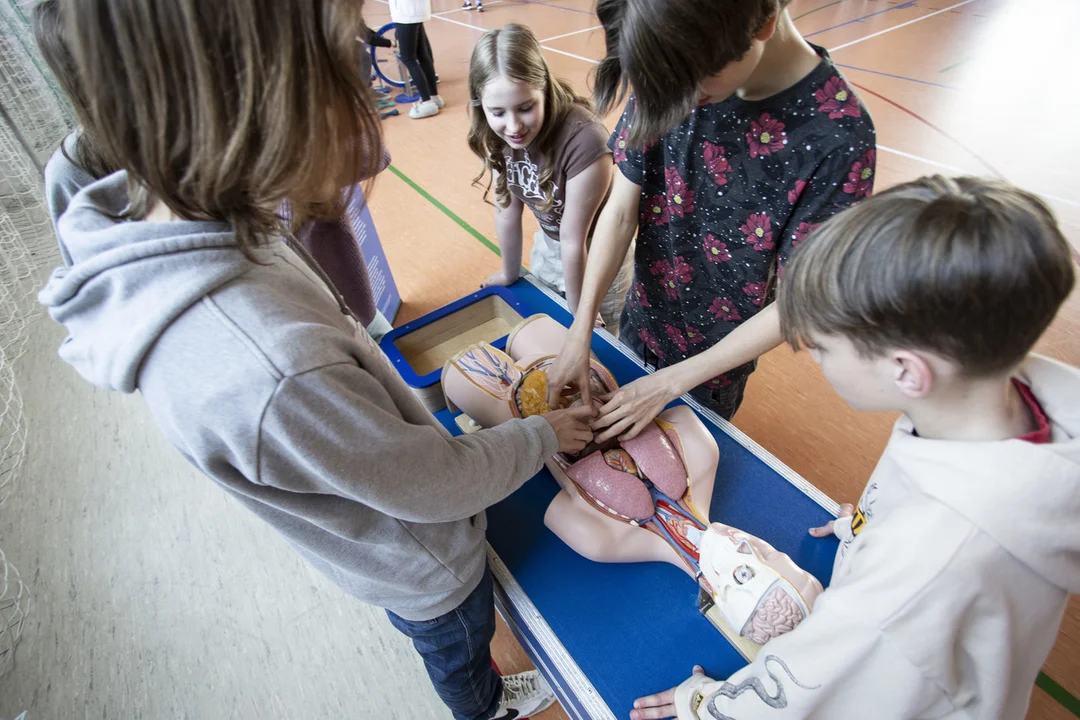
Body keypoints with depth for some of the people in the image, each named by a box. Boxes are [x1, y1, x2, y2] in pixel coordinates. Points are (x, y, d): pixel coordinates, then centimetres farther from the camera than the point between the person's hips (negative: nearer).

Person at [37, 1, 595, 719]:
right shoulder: (270, 375, -47)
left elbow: (342, 315, -4)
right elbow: (436, 487, -30)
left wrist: (323, 209, -18)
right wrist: (544, 434, -14)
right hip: (422, 564, -7)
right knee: (459, 648, 30)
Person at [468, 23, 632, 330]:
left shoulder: (583, 142, -37)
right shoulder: (496, 133, -17)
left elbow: (574, 240, -29)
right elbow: (506, 210, -6)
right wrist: (511, 275, 6)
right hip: (549, 246, 6)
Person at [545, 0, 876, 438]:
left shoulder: (838, 137, -28)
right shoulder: (672, 77, -16)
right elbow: (621, 211, -12)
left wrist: (671, 382, -20)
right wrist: (581, 331, -19)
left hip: (717, 358, -3)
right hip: (639, 325, 4)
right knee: (622, 442, 28)